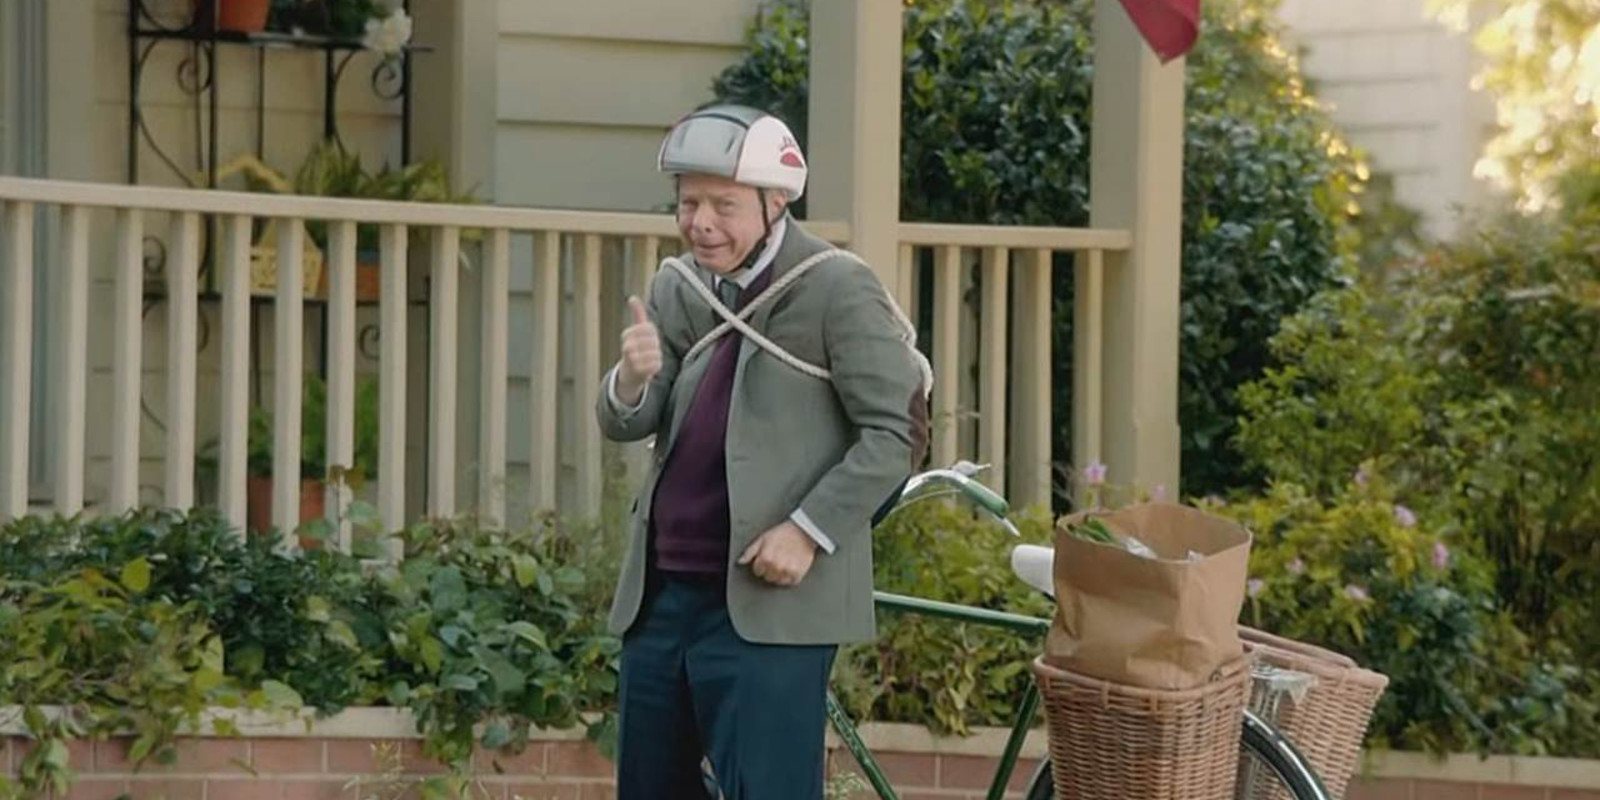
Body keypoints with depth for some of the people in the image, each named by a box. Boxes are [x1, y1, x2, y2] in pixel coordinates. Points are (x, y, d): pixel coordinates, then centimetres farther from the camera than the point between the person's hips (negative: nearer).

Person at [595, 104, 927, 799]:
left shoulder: (838, 291, -6)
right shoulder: (678, 290, 11)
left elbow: (895, 434, -8)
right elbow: (622, 425, 4)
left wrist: (807, 530, -18)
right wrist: (633, 377, -19)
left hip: (770, 600, -7)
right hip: (661, 595, 7)